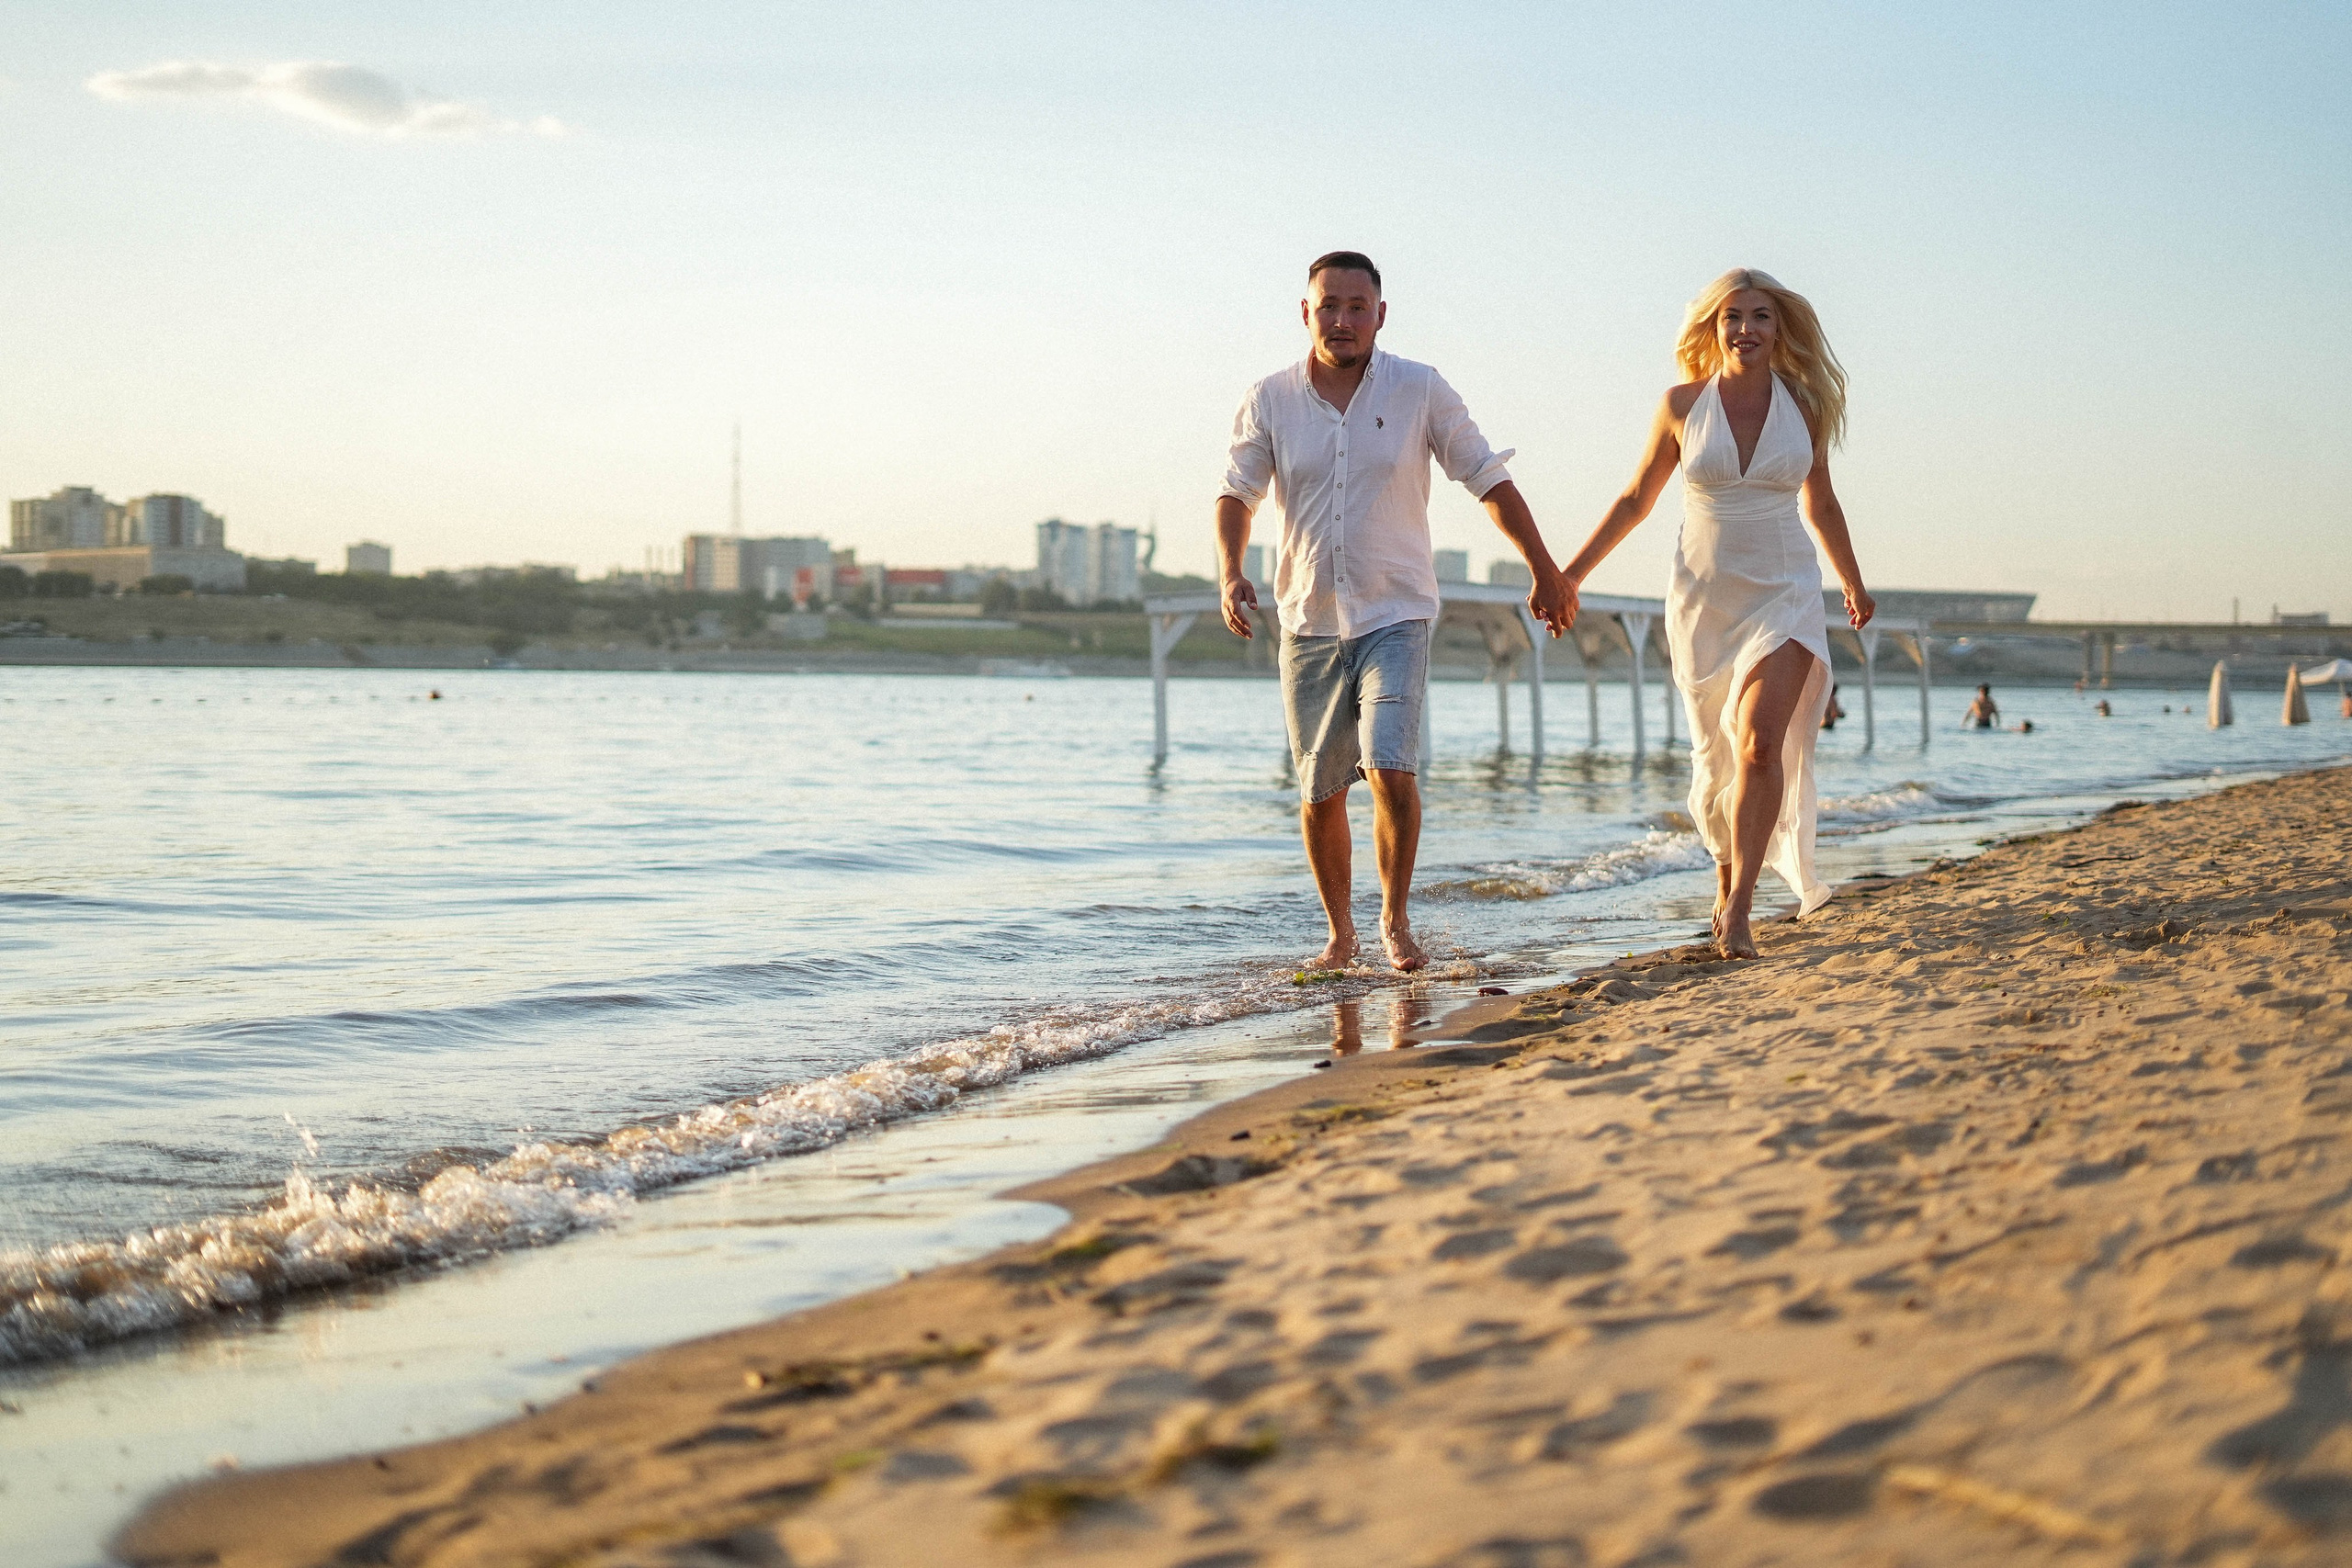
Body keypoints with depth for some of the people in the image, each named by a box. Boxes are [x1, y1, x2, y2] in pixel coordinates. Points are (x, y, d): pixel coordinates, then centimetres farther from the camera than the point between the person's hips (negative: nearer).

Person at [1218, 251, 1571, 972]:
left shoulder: (1420, 391, -4)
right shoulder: (1270, 400, -1)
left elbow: (1489, 479, 3)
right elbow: (1237, 493, 3)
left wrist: (1544, 571, 4)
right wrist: (1230, 572, -16)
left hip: (1396, 617, -2)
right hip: (1309, 623, 2)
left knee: (1390, 770, -19)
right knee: (1319, 793, 6)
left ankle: (1396, 920, 1)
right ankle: (1340, 934, 25)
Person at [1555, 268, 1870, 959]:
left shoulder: (1803, 406, 0)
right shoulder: (1682, 405, -2)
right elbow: (1636, 500, 9)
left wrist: (1855, 586, 27)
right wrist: (1568, 576, 6)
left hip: (1784, 596, -1)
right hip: (1704, 597, 1)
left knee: (1761, 744, -18)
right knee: (1716, 753, 10)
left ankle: (1737, 909, -15)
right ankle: (1728, 872, 35)